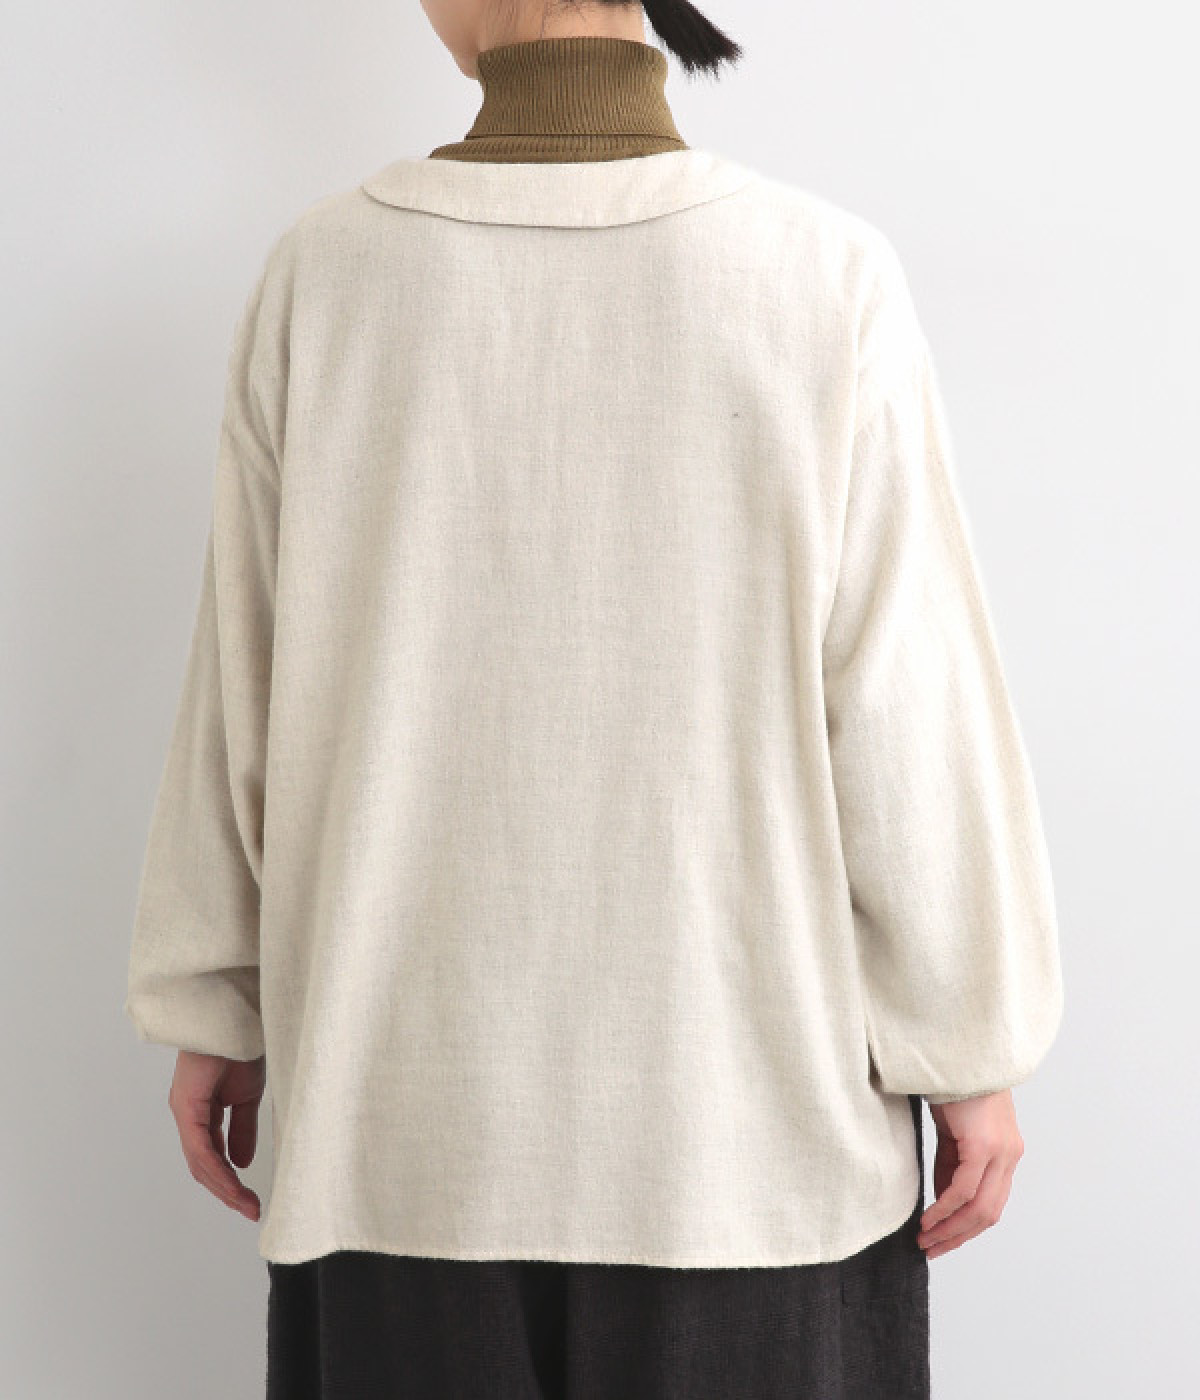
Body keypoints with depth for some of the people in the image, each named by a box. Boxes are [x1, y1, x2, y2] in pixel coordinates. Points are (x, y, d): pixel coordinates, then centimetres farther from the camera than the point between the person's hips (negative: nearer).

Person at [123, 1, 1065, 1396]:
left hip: (416, 1099, 2)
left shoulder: (324, 273, -8)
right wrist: (977, 1050, 1)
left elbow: (240, 679, -2)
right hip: (749, 1113, -1)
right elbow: (912, 714, -11)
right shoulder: (828, 281, -13)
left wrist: (214, 1009, 10)